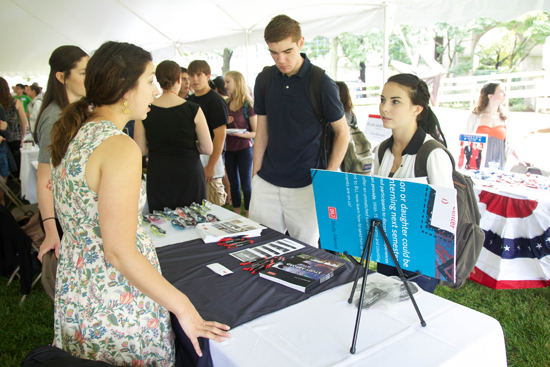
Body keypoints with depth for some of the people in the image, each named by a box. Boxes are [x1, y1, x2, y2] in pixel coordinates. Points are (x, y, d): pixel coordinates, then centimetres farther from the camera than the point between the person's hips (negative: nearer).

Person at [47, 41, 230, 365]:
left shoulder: (73, 134, 3)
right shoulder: (120, 148, -24)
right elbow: (120, 251, -25)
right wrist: (183, 307, -19)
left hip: (74, 287, 9)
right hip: (116, 309, -9)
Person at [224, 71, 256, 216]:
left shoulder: (248, 104, -9)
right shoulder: (226, 104, 8)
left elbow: (256, 132, -11)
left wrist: (240, 134, -25)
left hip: (244, 148, -6)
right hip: (229, 148, 6)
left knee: (246, 185, 1)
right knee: (234, 184, 13)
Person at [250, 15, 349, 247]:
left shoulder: (321, 83, -8)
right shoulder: (264, 80, 5)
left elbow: (342, 132, -1)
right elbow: (262, 130, 10)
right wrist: (255, 175, 5)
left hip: (305, 186, -3)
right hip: (266, 184, 4)